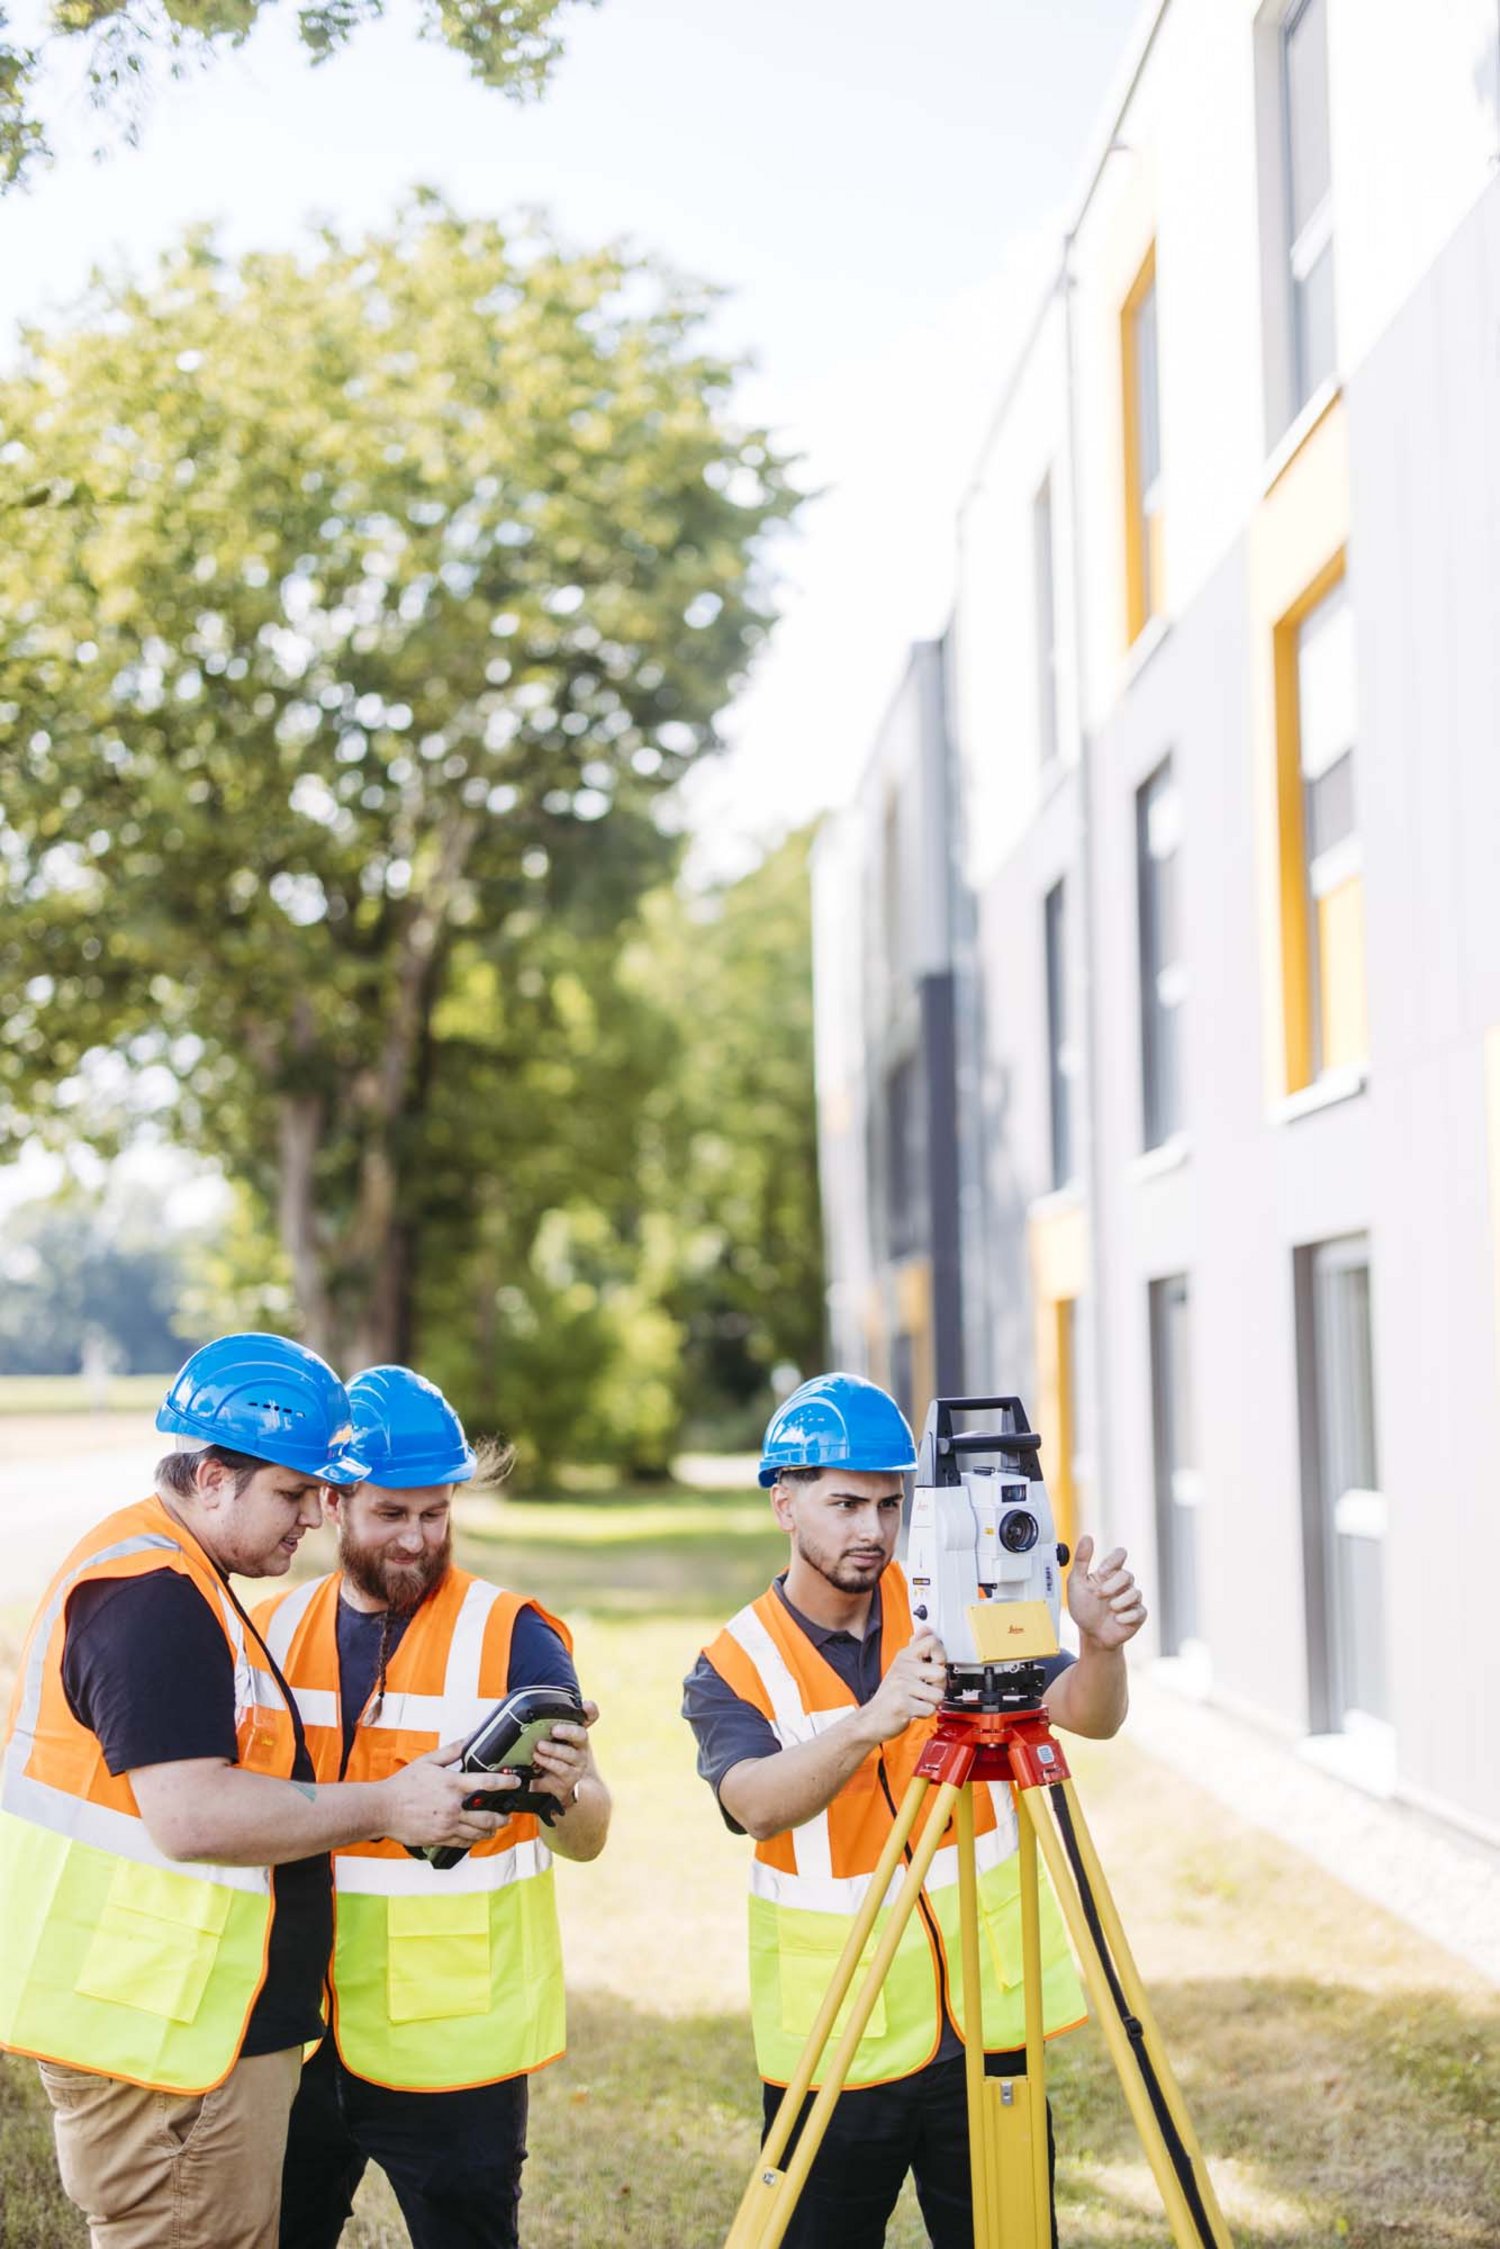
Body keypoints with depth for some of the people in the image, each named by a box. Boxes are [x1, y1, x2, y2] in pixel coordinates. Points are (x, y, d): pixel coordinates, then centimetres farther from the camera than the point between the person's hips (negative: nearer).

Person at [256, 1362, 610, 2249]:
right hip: (292, 2037, 4)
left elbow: (587, 1839, -7)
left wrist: (568, 1791, -27)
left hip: (453, 2042, -3)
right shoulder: (274, 1631, 6)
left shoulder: (512, 1636, -5)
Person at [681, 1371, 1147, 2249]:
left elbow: (1087, 1716, -10)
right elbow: (757, 1805, -25)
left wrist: (1102, 1643, -32)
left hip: (985, 2025, 2)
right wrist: (870, 1723, -43)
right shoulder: (732, 1668, -6)